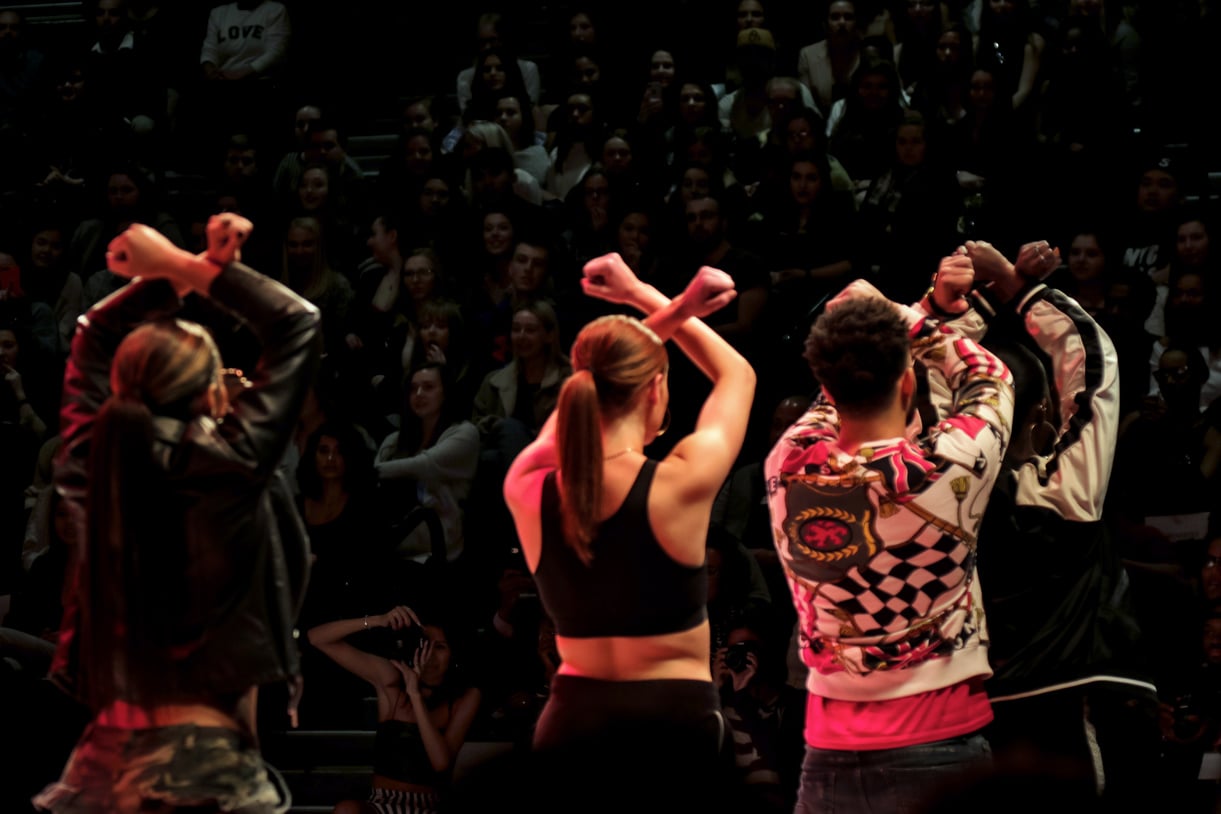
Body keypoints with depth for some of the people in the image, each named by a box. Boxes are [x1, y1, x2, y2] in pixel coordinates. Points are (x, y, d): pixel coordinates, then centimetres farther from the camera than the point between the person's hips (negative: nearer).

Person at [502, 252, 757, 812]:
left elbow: (597, 388, 13)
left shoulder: (527, 490, -5)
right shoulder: (683, 483, -13)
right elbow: (737, 375, 6)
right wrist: (645, 298, 10)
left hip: (573, 722, 3)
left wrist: (675, 309, 9)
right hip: (675, 722, -3)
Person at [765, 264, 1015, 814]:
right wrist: (904, 316, 16)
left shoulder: (787, 469, -5)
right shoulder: (945, 472, -15)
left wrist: (929, 305, 20)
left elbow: (850, 387, 16)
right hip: (936, 751, -3)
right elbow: (988, 378, 7)